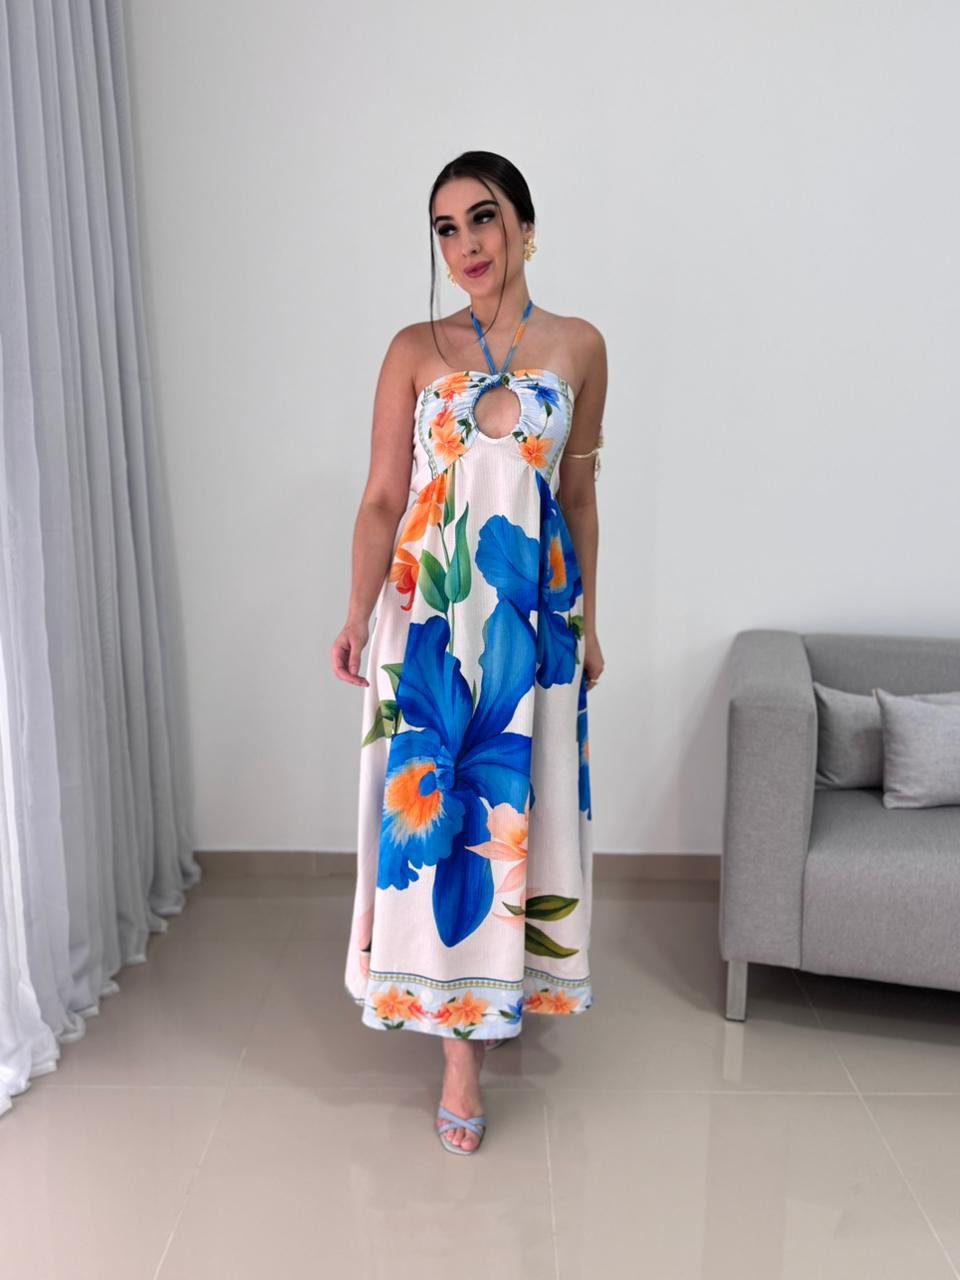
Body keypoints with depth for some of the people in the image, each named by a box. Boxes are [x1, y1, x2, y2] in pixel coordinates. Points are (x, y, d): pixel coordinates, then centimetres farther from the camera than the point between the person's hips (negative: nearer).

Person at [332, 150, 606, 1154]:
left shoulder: (579, 347, 4)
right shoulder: (415, 349, 0)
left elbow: (579, 495, 9)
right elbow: (381, 497, -3)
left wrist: (586, 619, 11)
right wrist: (358, 615, -15)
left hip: (533, 611, 2)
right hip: (431, 610, -1)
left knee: (521, 800, 8)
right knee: (437, 804, -2)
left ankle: (501, 992, 33)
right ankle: (462, 1046, 9)